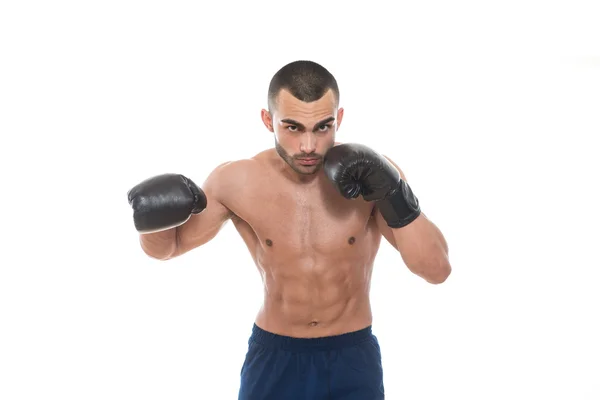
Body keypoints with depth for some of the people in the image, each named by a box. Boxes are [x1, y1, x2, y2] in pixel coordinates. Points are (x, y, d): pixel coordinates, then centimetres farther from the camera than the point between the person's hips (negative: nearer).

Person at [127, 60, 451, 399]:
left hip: (351, 357, 0)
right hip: (273, 357, 1)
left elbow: (437, 270, -17)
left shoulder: (373, 174, -14)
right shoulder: (237, 182, -11)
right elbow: (168, 247, 5)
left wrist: (395, 196, -29)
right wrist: (152, 218, -17)